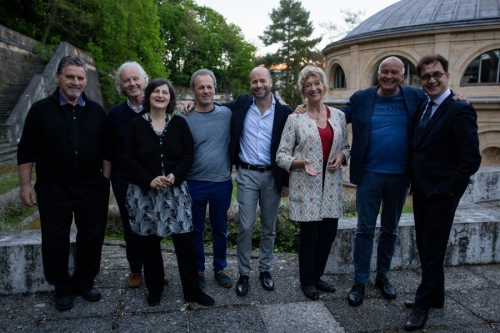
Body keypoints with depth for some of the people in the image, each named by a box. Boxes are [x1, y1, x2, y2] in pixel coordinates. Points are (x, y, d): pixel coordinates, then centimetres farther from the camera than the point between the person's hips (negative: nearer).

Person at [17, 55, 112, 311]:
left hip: (92, 187, 2)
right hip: (53, 188, -1)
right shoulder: (41, 109, 0)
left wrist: (105, 178, 2)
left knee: (92, 236, 8)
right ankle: (62, 288, 26)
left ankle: (84, 283, 28)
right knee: (55, 240, 7)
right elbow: (26, 150, 0)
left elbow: (107, 149, 8)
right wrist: (25, 184, -4)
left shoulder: (96, 111, 6)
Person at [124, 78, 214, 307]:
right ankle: (154, 289, 26)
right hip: (144, 192, 0)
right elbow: (129, 159, -2)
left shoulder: (179, 123, 4)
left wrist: (174, 176, -15)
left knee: (185, 240, 0)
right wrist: (150, 180, -15)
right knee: (149, 242, 8)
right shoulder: (136, 125, 2)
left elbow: (189, 155, 2)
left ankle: (192, 289, 15)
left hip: (175, 191, 0)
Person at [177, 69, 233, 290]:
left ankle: (220, 269, 31)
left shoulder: (226, 113, -1)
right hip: (194, 184, -1)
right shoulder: (184, 118, -6)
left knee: (220, 229, 14)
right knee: (196, 230, 13)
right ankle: (198, 270, 30)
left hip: (222, 183, 2)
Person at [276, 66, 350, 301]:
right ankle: (307, 281, 26)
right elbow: (281, 155, -5)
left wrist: (341, 156, -6)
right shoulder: (295, 119, -4)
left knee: (328, 235, 11)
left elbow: (346, 146, 16)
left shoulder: (338, 116, 7)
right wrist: (301, 163, -22)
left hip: (331, 186, 4)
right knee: (309, 236, 4)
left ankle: (317, 276, 34)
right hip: (306, 187, -4)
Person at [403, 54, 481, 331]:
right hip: (421, 191, 7)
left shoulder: (460, 111, -13)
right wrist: (415, 183, 8)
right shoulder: (422, 109, 10)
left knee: (432, 250, 3)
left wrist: (447, 190, -16)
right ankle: (435, 296, 33)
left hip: (441, 194, -7)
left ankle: (424, 305, 17)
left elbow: (471, 159, -16)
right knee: (424, 247, 16)